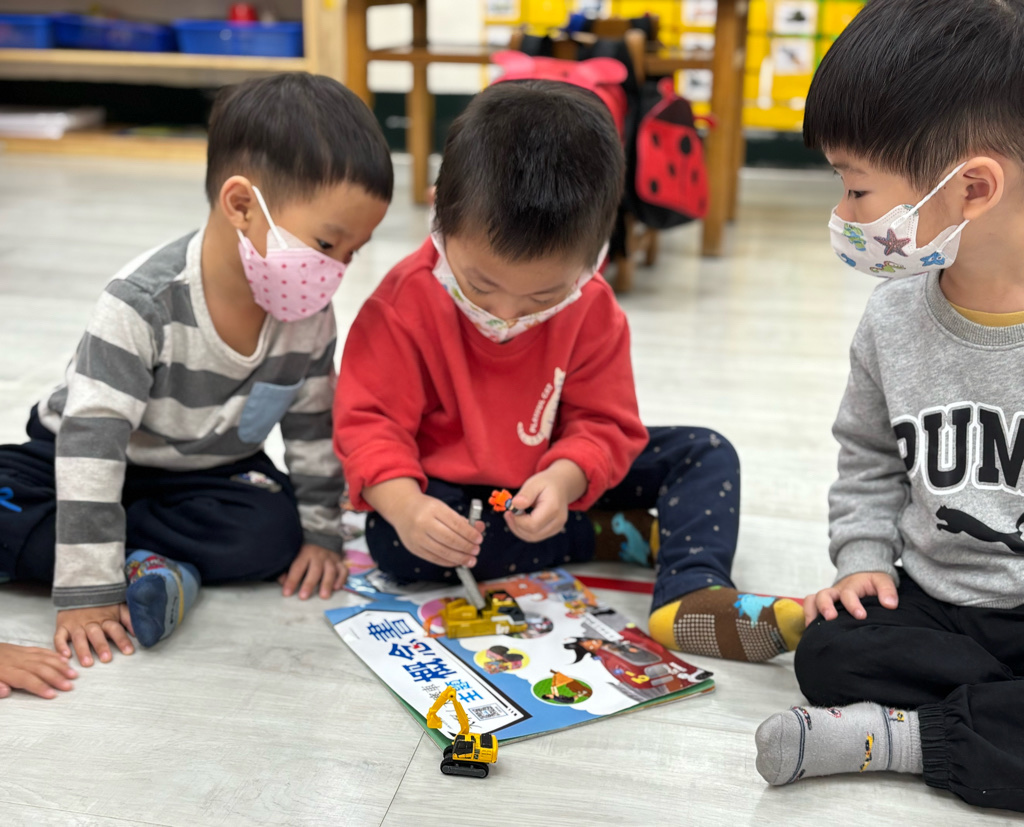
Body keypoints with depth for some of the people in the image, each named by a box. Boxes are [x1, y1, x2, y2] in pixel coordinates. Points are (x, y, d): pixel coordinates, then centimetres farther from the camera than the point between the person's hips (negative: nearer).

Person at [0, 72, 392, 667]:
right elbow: (92, 437, -32)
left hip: (209, 473, 3)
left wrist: (320, 531, -2)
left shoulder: (309, 314, -15)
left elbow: (314, 425, 0)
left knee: (274, 535, -26)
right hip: (93, 461, -3)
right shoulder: (145, 300, -30)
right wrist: (86, 592, -36)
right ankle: (150, 565, -27)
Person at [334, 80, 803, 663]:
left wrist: (563, 480, -33)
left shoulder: (593, 309, -14)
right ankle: (618, 534, -23)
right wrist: (405, 506, -40)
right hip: (450, 488, -2)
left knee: (706, 453, -8)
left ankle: (692, 598, -33)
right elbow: (370, 419, -20)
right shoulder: (406, 303, -21)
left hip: (558, 482, 3)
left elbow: (605, 422, -10)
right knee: (394, 542, -35)